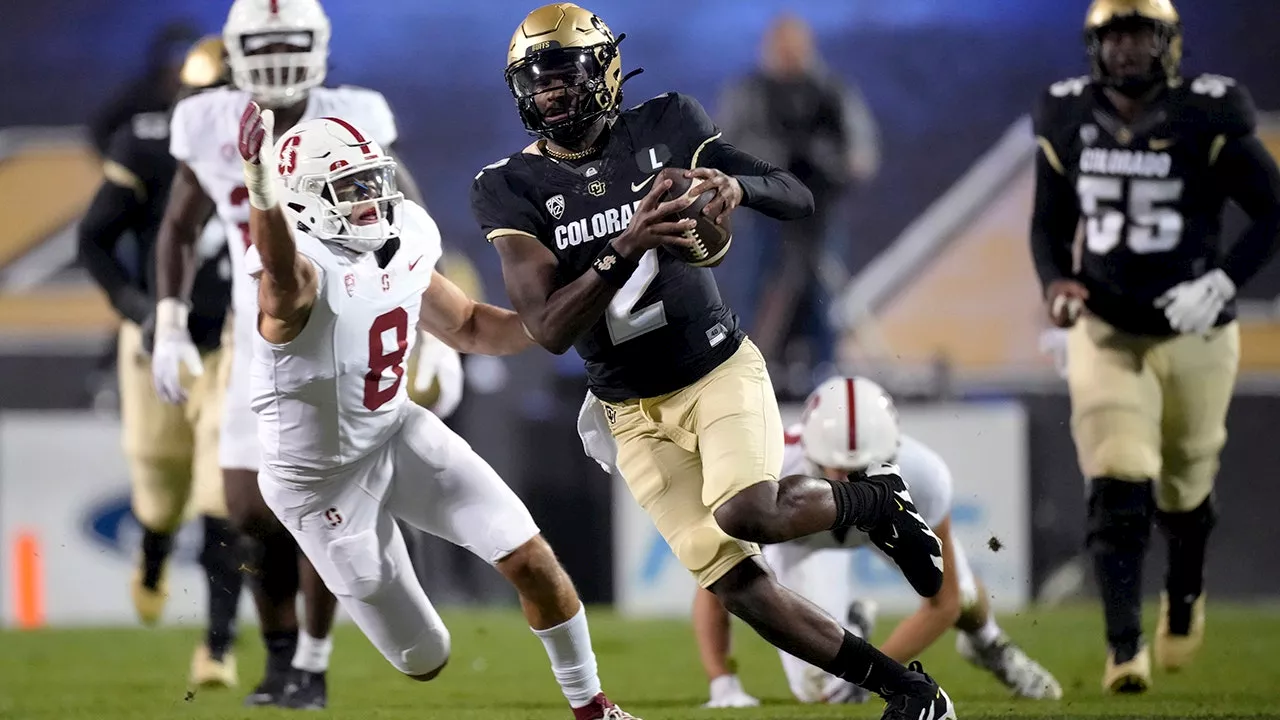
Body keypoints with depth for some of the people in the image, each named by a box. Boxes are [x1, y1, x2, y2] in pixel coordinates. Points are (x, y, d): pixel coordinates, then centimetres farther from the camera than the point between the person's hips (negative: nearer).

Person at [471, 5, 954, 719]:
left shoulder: (664, 127, -5)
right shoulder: (513, 187, -6)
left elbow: (801, 199, -3)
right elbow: (550, 329, -16)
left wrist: (739, 183, -25)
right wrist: (626, 247, -31)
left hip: (720, 370, -2)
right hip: (634, 412, 2)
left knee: (745, 513, -29)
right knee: (735, 581, -6)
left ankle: (877, 500, 1)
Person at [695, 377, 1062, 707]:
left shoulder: (922, 479, -44)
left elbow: (942, 605, -29)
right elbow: (714, 592, -31)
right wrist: (723, 686, -41)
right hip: (793, 530, -1)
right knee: (818, 689, -8)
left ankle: (986, 640, 54)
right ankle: (849, 628, 29)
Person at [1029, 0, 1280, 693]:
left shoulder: (1209, 121, -12)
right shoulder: (1067, 121, -2)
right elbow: (1049, 223, 11)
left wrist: (1223, 280, -20)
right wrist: (1055, 281, -8)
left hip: (1194, 334, -1)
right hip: (1106, 333, 1)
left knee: (1184, 487, 15)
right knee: (1118, 488, -14)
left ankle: (1185, 594, 47)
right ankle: (1124, 646, -12)